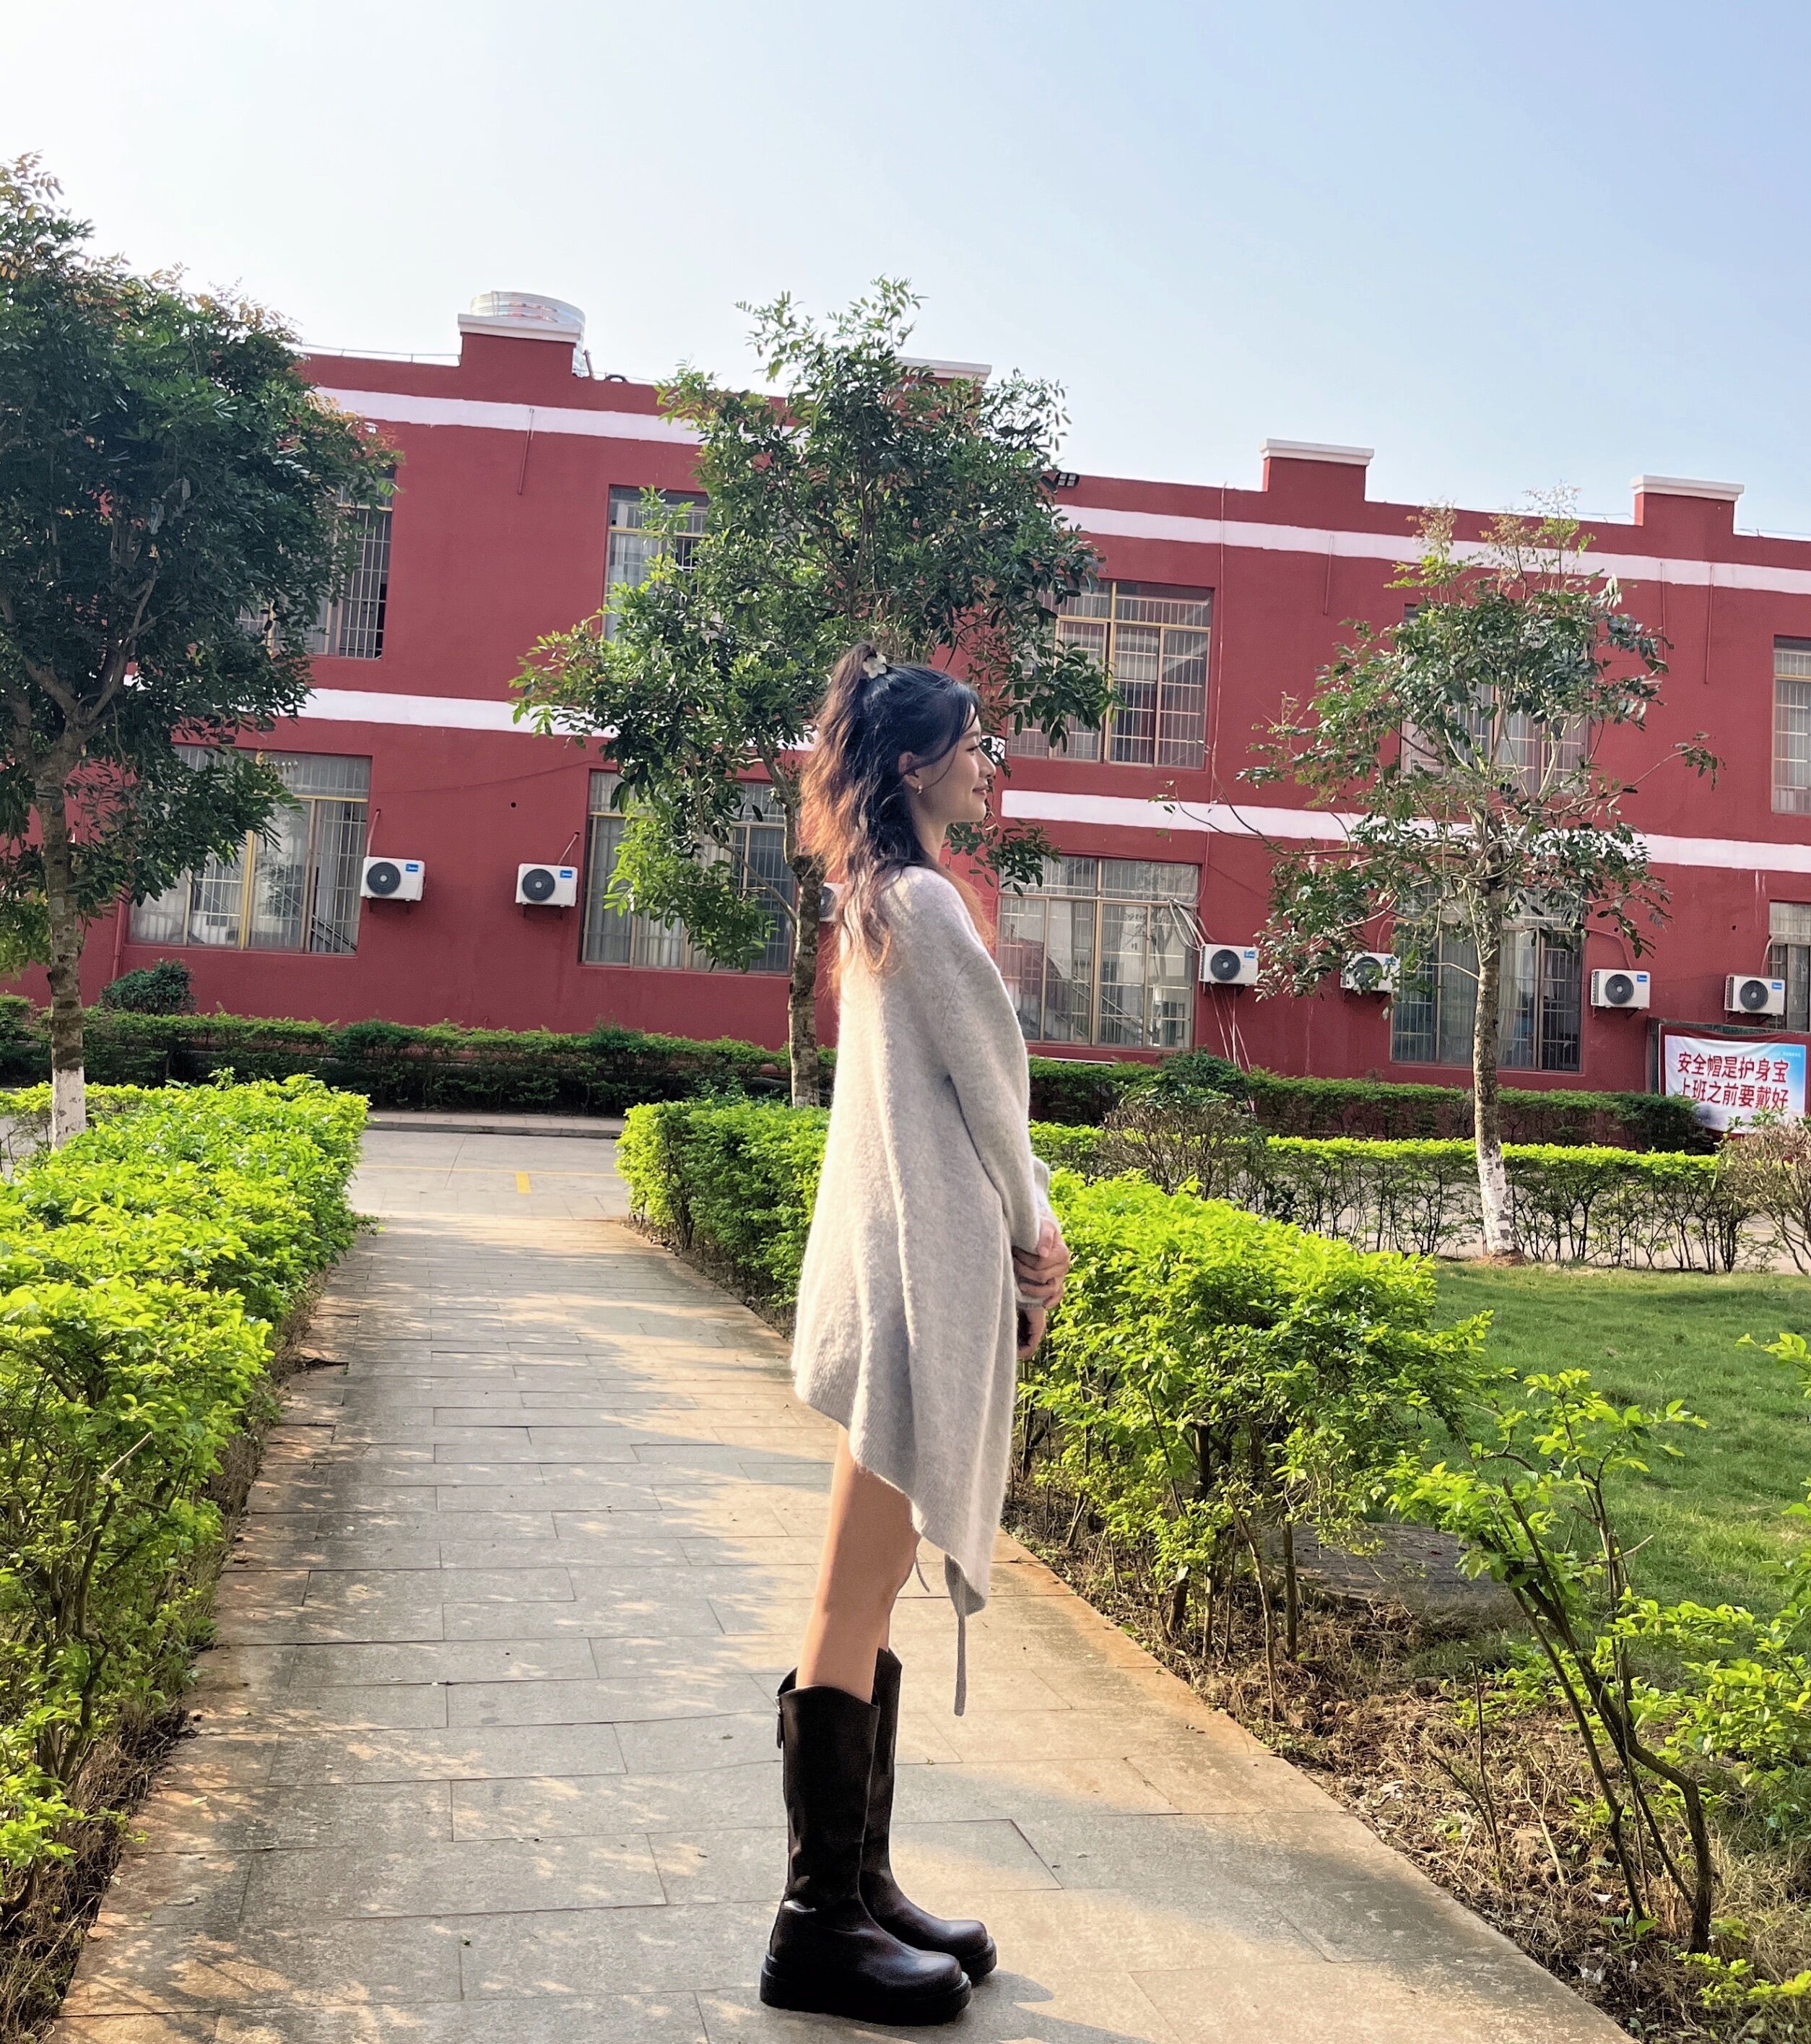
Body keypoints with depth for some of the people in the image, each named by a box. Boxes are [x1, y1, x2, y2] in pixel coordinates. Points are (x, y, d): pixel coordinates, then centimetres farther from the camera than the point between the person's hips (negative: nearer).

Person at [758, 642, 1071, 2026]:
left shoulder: (883, 901, 18)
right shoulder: (927, 901, -12)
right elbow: (986, 1091, -8)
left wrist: (1021, 1238, 10)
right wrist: (1036, 1237, 6)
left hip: (916, 1272, 10)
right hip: (922, 1274, -10)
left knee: (874, 1597, 13)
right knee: (857, 1604, -3)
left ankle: (860, 1887, 23)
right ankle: (818, 1929, 7)